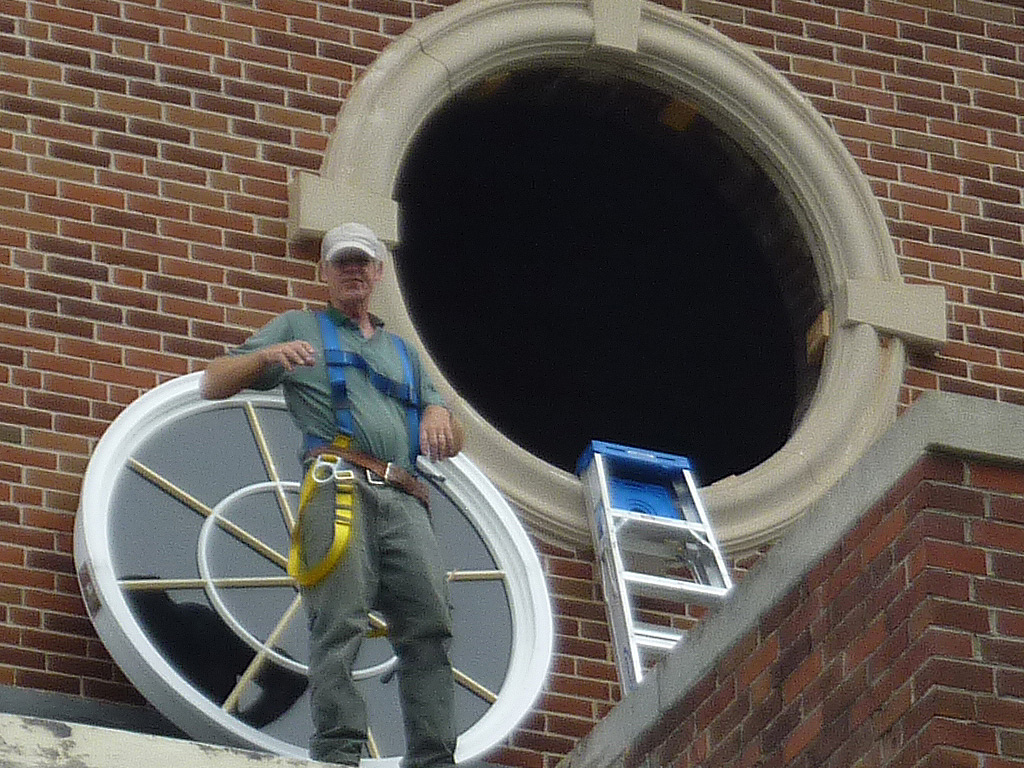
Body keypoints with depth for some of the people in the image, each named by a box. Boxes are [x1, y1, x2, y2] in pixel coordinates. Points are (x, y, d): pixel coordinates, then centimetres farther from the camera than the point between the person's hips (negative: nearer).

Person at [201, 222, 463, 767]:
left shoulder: (402, 351, 36)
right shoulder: (299, 328, 24)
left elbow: (453, 443, 31)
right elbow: (213, 385, 15)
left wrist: (438, 416, 6)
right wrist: (268, 356, -4)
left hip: (403, 498, 4)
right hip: (339, 484, -4)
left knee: (430, 624, -11)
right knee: (340, 623, -20)